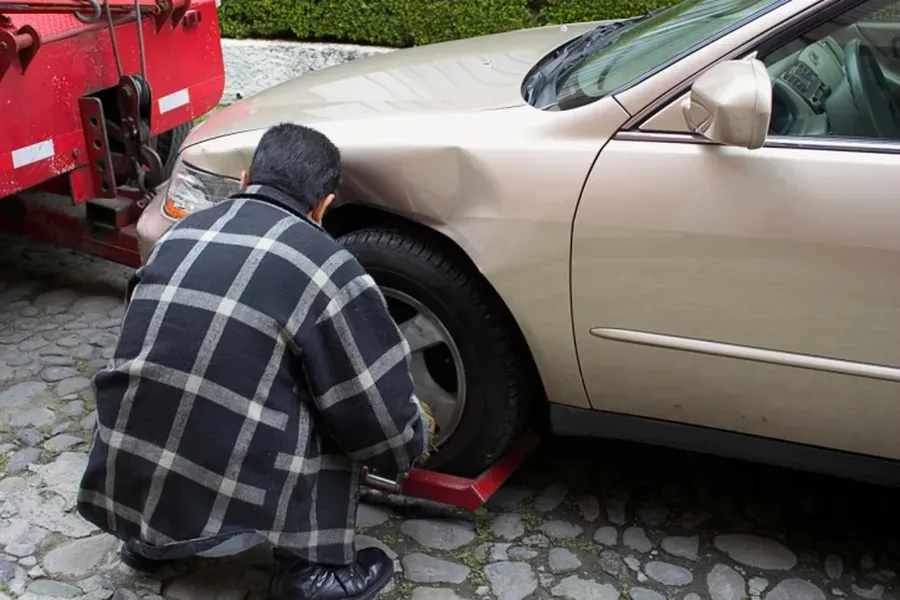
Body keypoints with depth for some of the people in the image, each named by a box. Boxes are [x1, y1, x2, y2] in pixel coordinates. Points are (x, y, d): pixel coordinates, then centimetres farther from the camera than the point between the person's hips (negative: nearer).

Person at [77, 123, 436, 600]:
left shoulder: (180, 233, 8)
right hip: (214, 509, -6)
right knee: (341, 418, 10)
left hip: (115, 490, 6)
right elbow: (383, 424, -5)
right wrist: (419, 436, 19)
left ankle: (149, 540, 27)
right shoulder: (325, 268, -10)